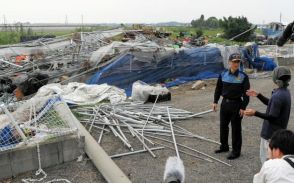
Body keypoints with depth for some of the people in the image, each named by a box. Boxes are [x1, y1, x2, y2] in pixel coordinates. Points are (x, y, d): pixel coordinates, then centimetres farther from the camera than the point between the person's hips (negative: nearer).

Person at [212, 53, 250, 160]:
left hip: (236, 104, -4)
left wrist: (243, 107, -13)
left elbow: (246, 93, -9)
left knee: (236, 128, 5)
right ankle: (224, 146, 35)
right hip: (225, 103, 4)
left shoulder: (243, 76, -10)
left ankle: (236, 151, 20)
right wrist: (215, 101, 6)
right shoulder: (223, 75, 1)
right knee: (223, 126, 15)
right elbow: (218, 89, 10)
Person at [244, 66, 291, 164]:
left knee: (266, 158, 4)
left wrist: (255, 113, -27)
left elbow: (272, 117, -26)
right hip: (279, 130, 10)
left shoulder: (278, 96, -28)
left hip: (271, 132, -10)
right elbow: (271, 103, 16)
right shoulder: (285, 91, 3)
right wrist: (258, 95, 13)